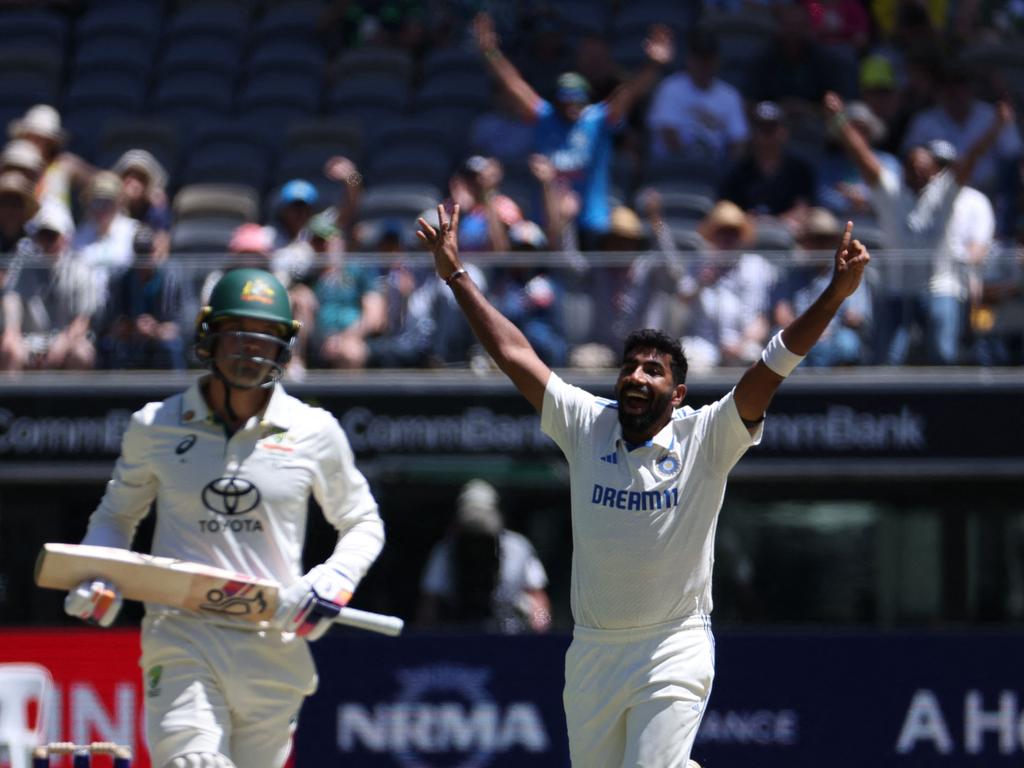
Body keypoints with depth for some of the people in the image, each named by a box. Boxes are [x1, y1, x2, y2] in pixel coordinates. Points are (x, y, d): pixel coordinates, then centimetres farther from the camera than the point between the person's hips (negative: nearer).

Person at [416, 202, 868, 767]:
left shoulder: (705, 439, -5)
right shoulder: (586, 427, 3)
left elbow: (774, 365, -14)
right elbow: (513, 354, 5)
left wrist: (836, 294, -24)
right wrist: (456, 276, 5)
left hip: (674, 654, -4)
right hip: (591, 652, 4)